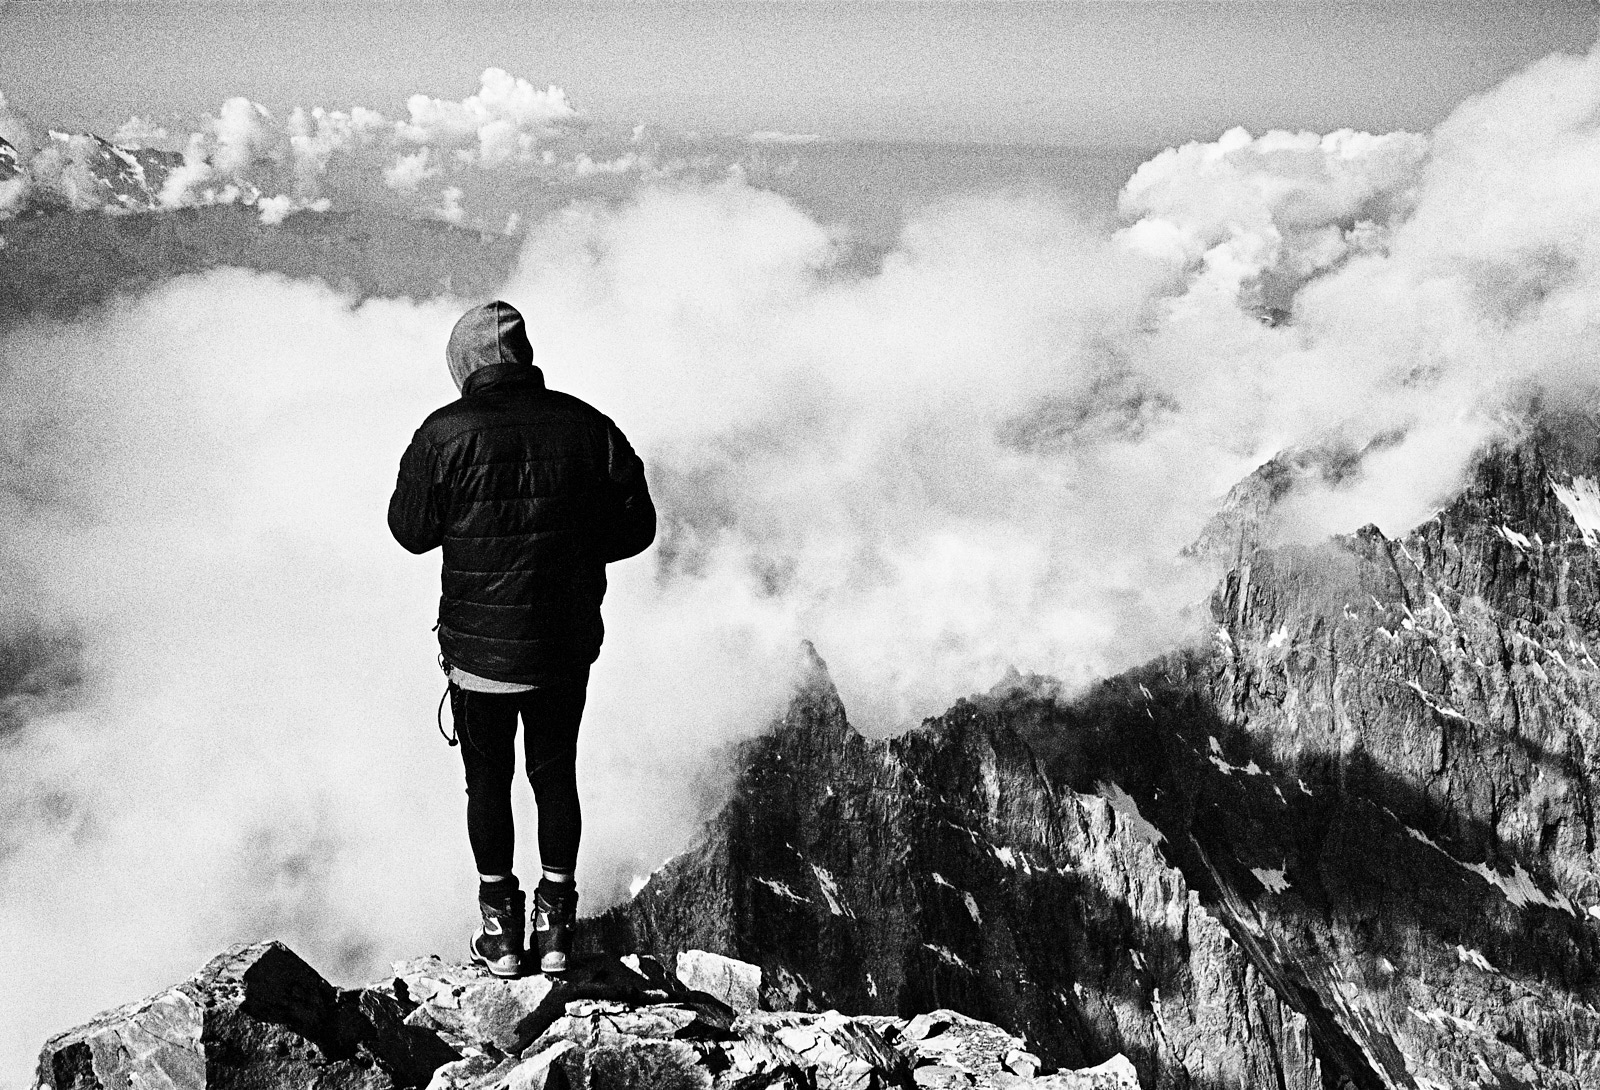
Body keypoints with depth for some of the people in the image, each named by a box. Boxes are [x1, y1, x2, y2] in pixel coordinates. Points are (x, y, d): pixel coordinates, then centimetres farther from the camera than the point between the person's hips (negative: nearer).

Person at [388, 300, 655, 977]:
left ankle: (500, 933, 25)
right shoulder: (586, 427, -6)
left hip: (478, 646, -2)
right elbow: (636, 526, -1)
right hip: (568, 643, 2)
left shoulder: (444, 435, -12)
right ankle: (555, 927, 26)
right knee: (556, 775, 18)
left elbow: (411, 531, -3)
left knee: (488, 780, 15)